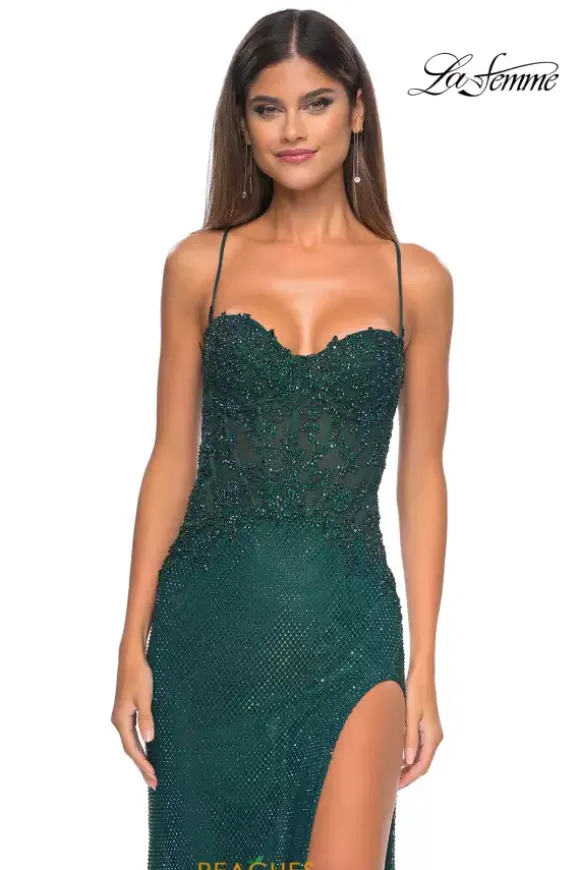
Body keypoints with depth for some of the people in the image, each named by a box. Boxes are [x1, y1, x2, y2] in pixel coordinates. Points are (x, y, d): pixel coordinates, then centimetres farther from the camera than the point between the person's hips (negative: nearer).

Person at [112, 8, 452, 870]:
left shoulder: (416, 278, 1)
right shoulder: (198, 265, 2)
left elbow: (421, 475, 3)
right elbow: (172, 458, 3)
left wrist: (423, 667, 0)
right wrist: (133, 646, 0)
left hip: (347, 623, -1)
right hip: (210, 613, 1)